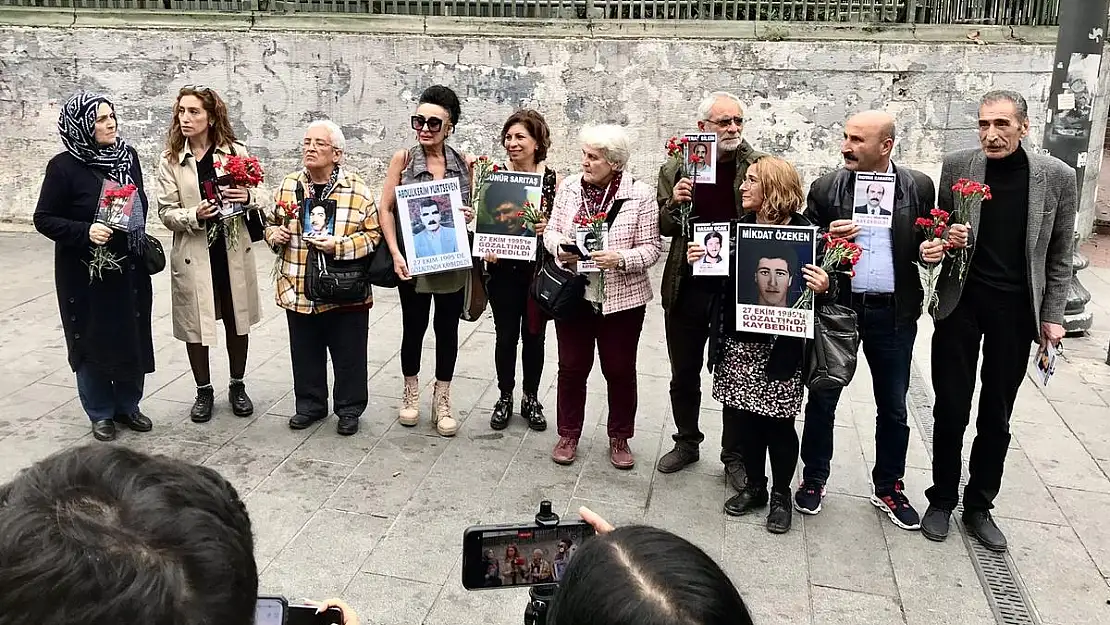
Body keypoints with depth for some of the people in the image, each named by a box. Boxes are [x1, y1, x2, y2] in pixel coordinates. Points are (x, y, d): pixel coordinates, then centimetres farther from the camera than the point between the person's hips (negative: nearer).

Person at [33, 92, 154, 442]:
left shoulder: (128, 155, 2)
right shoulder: (64, 166, -12)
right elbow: (44, 219, -9)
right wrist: (85, 231, -24)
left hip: (129, 268, 5)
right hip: (85, 273, -4)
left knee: (132, 338, 10)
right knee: (93, 342, 7)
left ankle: (127, 406, 28)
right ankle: (100, 414, 23)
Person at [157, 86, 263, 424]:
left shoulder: (237, 151, -1)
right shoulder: (170, 160, -2)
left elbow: (259, 198, 3)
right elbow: (166, 212, -3)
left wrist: (247, 197, -19)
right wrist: (195, 215, -23)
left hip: (234, 250, 1)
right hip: (192, 253, -1)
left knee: (237, 320, 12)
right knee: (195, 323, 8)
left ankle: (237, 386, 30)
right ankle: (203, 391, 27)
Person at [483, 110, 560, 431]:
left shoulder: (555, 180, -4)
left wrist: (549, 229, -20)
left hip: (539, 269, 0)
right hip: (503, 269, 0)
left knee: (534, 335, 12)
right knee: (506, 335, 9)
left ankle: (531, 398, 29)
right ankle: (505, 397, 27)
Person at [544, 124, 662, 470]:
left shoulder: (639, 194, -10)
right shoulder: (569, 187, 0)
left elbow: (651, 248, -8)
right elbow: (551, 230, 8)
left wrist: (621, 259, -25)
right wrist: (559, 249, -14)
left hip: (622, 299, -2)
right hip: (573, 295, 3)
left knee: (620, 370, 10)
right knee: (572, 367, 12)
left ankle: (619, 439, 28)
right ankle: (568, 435, 29)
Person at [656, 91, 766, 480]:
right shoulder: (676, 169, 1)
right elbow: (663, 228, 7)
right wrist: (673, 203, -13)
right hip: (686, 286, 2)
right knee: (684, 374, 15)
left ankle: (735, 455, 27)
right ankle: (687, 443, 35)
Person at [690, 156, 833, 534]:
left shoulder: (804, 232, -8)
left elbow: (819, 284, -5)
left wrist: (824, 287, -27)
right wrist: (697, 261, -8)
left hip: (779, 347, -4)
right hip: (737, 342, 4)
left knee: (778, 423, 7)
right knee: (742, 418, 12)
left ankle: (781, 494, 27)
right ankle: (754, 486, 32)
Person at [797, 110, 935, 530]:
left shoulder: (918, 187, 0)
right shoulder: (825, 188, -2)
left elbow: (928, 240, 10)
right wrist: (827, 239, -17)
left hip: (894, 312, 1)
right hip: (836, 307, 0)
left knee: (893, 407, 12)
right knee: (822, 400, 9)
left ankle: (888, 488, 30)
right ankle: (814, 479, 28)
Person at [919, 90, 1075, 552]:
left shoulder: (1056, 176, -5)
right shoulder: (957, 166, -5)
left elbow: (1059, 253, 3)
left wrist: (1052, 315, 1)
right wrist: (943, 241, -16)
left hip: (1016, 310, 1)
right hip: (960, 302, 0)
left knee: (997, 415, 11)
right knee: (950, 409, 6)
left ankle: (979, 506, 26)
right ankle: (942, 500, 24)